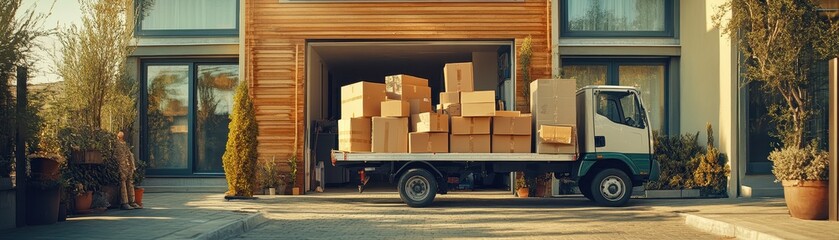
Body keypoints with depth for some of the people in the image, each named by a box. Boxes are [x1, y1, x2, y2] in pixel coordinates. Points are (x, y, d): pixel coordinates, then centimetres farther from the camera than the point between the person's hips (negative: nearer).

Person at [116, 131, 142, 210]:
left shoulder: (125, 144, 22)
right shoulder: (116, 143, -3)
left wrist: (132, 164, 12)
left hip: (129, 167, 8)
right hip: (121, 166, -8)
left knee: (130, 183, 7)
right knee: (123, 183, -9)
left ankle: (132, 202, 10)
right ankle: (124, 203, -9)